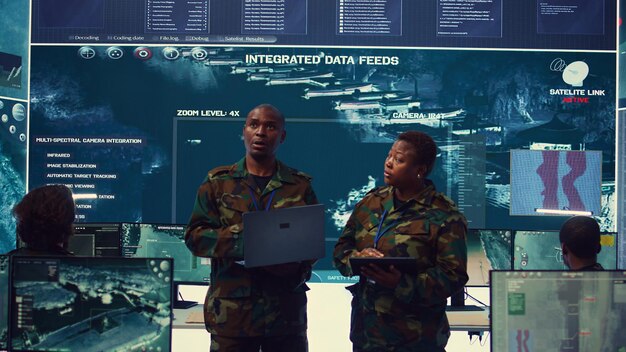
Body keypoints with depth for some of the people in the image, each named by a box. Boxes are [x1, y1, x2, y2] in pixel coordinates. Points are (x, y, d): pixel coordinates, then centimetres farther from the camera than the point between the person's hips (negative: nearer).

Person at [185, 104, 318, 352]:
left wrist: (297, 269, -13)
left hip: (286, 309, 1)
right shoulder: (218, 181, 7)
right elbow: (195, 235, 2)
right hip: (231, 310, -1)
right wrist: (240, 238, -15)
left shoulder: (300, 185, 9)